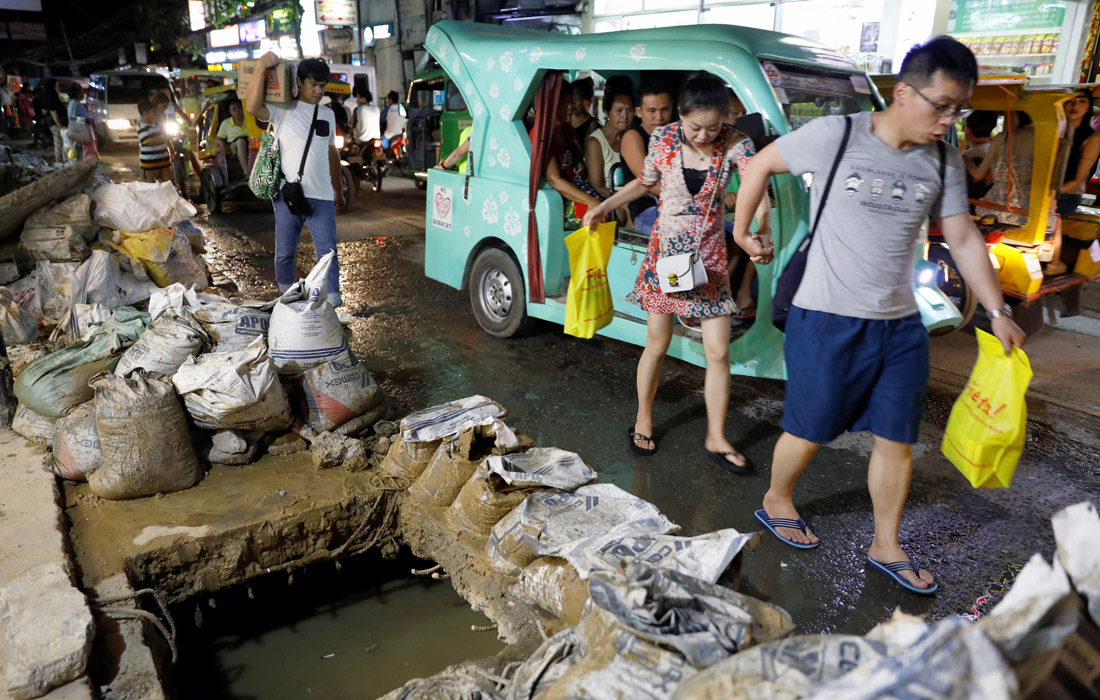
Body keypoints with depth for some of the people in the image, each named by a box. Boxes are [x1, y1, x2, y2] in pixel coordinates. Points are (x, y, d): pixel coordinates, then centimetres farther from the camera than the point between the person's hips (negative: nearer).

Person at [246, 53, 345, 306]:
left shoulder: (328, 114, 16)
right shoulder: (282, 110, 1)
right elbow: (252, 107, -20)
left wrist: (338, 190, 24)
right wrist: (261, 67, -20)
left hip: (321, 196, 3)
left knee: (327, 251, -3)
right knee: (285, 251, 9)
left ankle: (332, 302, 1)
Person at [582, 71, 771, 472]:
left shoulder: (734, 145, -10)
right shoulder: (663, 138, -6)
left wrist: (761, 228, -44)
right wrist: (603, 208, 4)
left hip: (709, 254, 0)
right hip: (665, 248, 0)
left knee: (718, 351, 0)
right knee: (657, 344, 6)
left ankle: (716, 439, 16)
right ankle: (643, 419, 29)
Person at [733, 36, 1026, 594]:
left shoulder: (944, 162, 4)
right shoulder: (836, 136, -12)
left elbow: (963, 239, 9)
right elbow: (760, 166, 0)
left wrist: (997, 311, 5)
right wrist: (742, 232, 7)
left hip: (901, 325, 5)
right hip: (827, 319, -5)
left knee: (897, 439, 10)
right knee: (810, 431, 8)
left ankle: (886, 547, 28)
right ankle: (776, 503, 36)